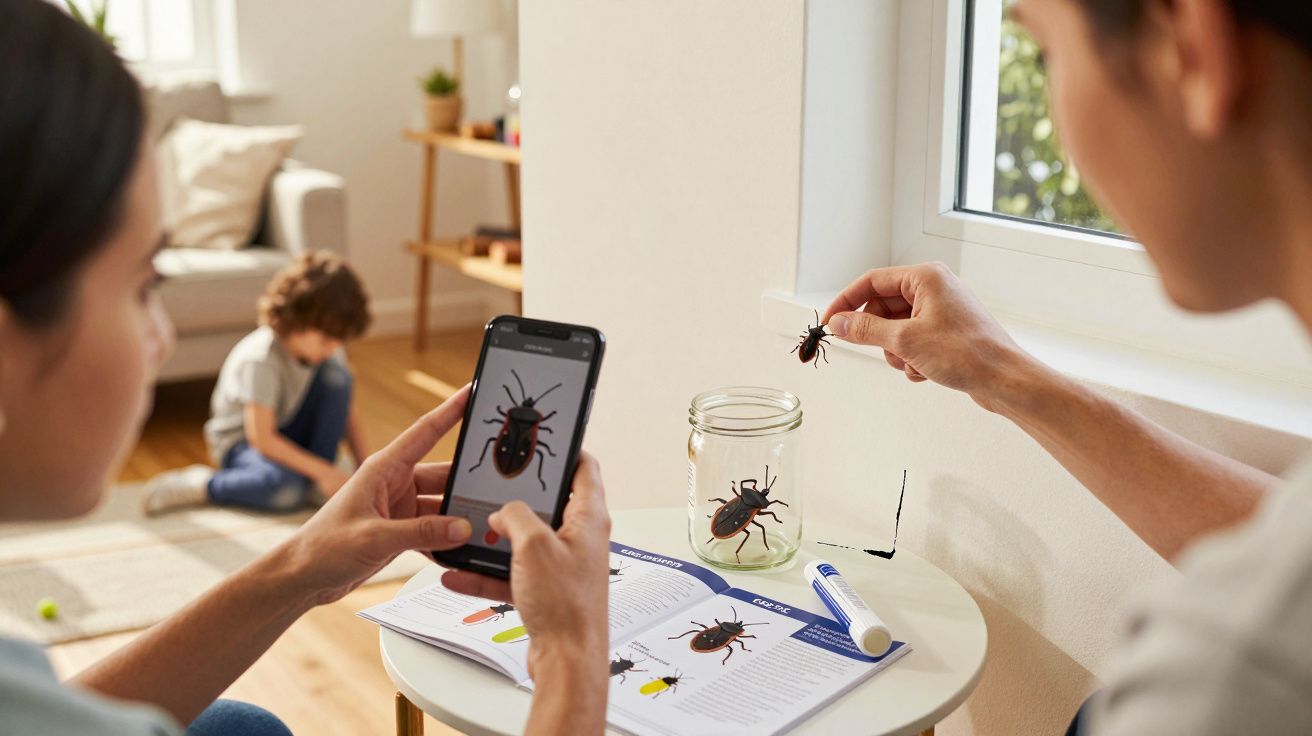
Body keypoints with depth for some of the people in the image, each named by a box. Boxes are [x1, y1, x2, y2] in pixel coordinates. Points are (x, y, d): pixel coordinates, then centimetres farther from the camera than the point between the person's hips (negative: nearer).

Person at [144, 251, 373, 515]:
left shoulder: (325, 346, -9)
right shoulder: (261, 359, -30)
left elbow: (345, 407, 0)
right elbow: (262, 438, -28)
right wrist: (322, 471, -28)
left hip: (289, 433, 7)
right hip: (242, 441, -7)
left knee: (336, 376, -19)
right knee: (284, 488, -40)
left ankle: (316, 486, -11)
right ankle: (198, 485, -13)